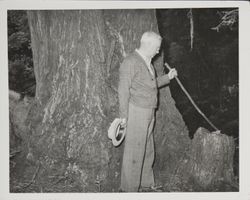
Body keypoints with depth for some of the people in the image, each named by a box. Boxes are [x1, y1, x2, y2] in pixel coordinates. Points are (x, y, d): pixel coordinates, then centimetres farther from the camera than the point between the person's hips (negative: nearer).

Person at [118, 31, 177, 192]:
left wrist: (167, 77, 17)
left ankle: (146, 182, 31)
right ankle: (129, 188, 7)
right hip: (136, 113, -9)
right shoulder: (131, 62, -12)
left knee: (148, 151, 17)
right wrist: (124, 116, -16)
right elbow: (123, 90, -14)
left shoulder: (147, 62, 16)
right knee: (134, 152, -3)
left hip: (148, 115, 9)